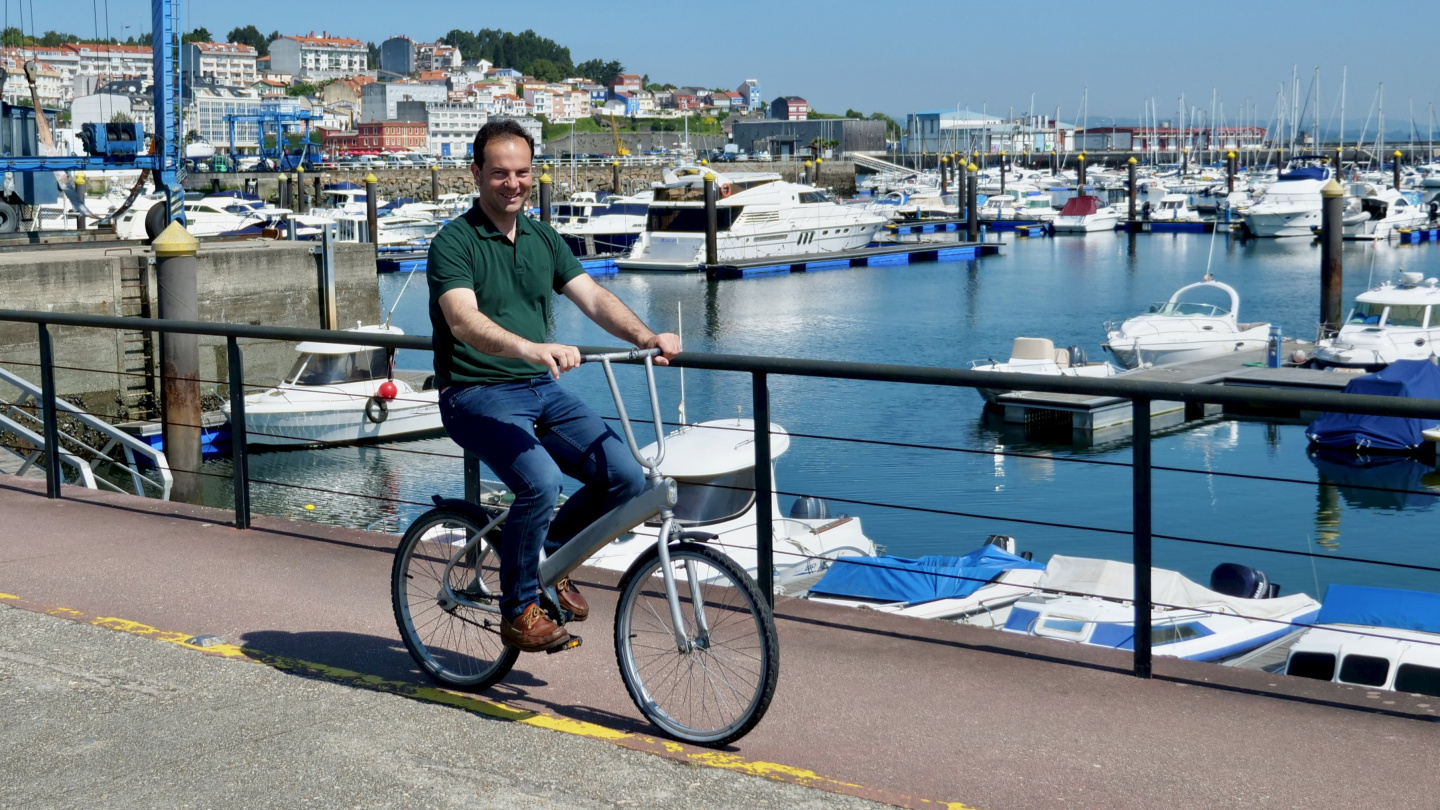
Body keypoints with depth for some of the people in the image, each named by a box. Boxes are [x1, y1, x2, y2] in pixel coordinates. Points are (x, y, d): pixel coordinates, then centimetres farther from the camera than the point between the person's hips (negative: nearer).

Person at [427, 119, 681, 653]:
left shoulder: (544, 239, 12)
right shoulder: (455, 242, -8)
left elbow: (593, 297, 2)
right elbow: (464, 320, -25)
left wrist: (645, 336, -18)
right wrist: (528, 348, -44)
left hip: (543, 389, 6)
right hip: (478, 394, -6)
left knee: (626, 476, -11)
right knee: (541, 481, -31)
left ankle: (550, 554, 16)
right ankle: (518, 610, -8)